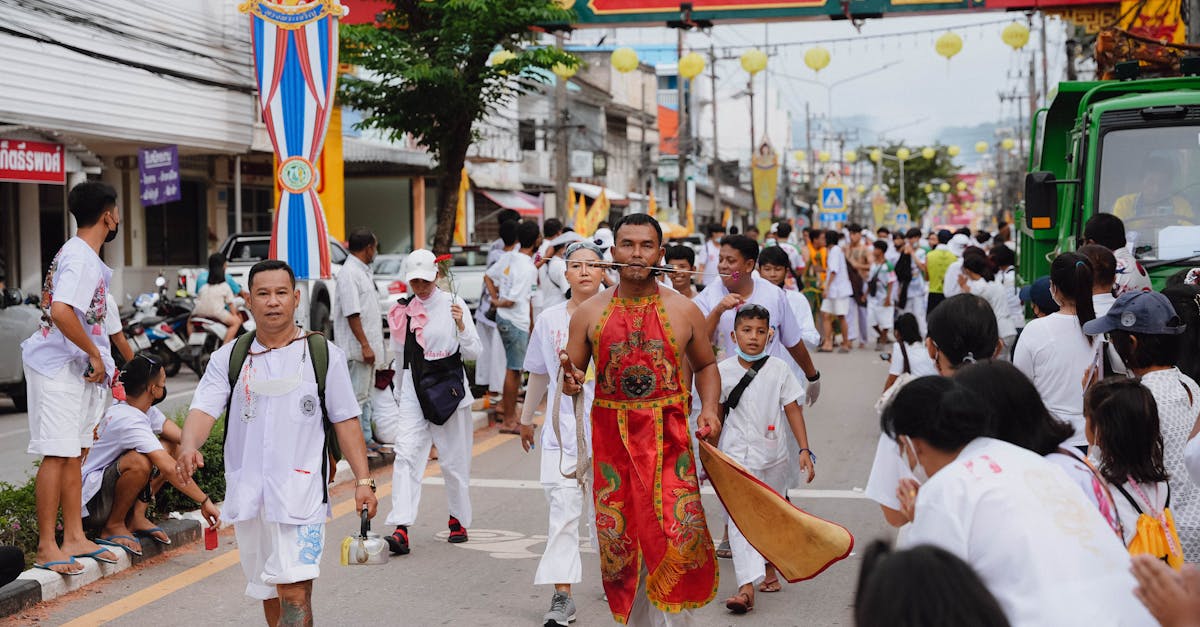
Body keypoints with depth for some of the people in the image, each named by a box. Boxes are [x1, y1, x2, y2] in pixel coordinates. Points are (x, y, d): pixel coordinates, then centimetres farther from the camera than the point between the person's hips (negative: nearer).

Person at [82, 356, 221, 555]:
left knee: (168, 449, 4)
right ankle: (113, 527, -14)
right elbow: (170, 469, -32)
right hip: (87, 504, -10)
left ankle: (136, 516, 1)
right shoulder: (129, 421, -26)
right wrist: (204, 501, -28)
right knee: (139, 462, -35)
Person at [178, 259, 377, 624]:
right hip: (247, 495, 3)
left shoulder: (324, 355, 2)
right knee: (269, 592, 15)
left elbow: (345, 421, 4)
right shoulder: (229, 358, 7)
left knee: (294, 591, -14)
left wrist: (363, 480, -2)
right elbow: (204, 409, -5)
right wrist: (188, 446, -26)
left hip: (301, 494, -3)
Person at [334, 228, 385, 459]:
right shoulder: (349, 273, -17)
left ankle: (367, 439, 25)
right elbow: (352, 313, -22)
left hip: (369, 346, 10)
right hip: (358, 347, -10)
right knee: (357, 396, -5)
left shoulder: (364, 271, 15)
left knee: (366, 394, 16)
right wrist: (365, 345, -23)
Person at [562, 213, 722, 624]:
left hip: (669, 436, -1)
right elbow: (572, 372, 11)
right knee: (618, 536, 4)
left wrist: (709, 408, -1)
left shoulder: (683, 311, 3)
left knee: (680, 533, -11)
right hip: (611, 436, 1)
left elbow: (705, 365, 15)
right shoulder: (589, 313, 4)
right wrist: (570, 380, -13)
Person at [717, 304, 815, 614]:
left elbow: (793, 409, 1)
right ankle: (746, 587, -23)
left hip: (773, 453, 2)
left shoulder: (778, 368, -2)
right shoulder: (723, 371, -3)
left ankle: (768, 567, 41)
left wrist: (805, 450, -4)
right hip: (737, 454, -2)